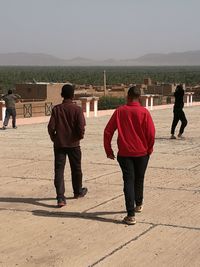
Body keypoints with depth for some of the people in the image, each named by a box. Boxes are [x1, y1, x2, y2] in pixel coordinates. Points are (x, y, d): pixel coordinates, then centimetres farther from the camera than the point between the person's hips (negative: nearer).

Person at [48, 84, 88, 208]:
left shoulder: (56, 109, -3)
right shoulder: (77, 109, -8)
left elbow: (51, 127, -7)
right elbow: (81, 127, -14)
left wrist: (54, 138, 9)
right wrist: (80, 136, 6)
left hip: (59, 144, 1)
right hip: (73, 143, 0)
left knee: (59, 170, 0)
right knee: (76, 169, 17)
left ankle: (60, 197, -9)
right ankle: (78, 191, 35)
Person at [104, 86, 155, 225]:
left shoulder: (119, 111, -2)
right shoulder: (144, 112, -7)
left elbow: (108, 132, -3)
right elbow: (151, 133, -10)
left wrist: (109, 150, 6)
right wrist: (149, 149, 6)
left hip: (125, 153, 0)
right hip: (142, 153, 0)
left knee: (128, 181, 0)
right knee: (139, 179, 20)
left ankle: (131, 215, -9)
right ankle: (139, 204, 40)